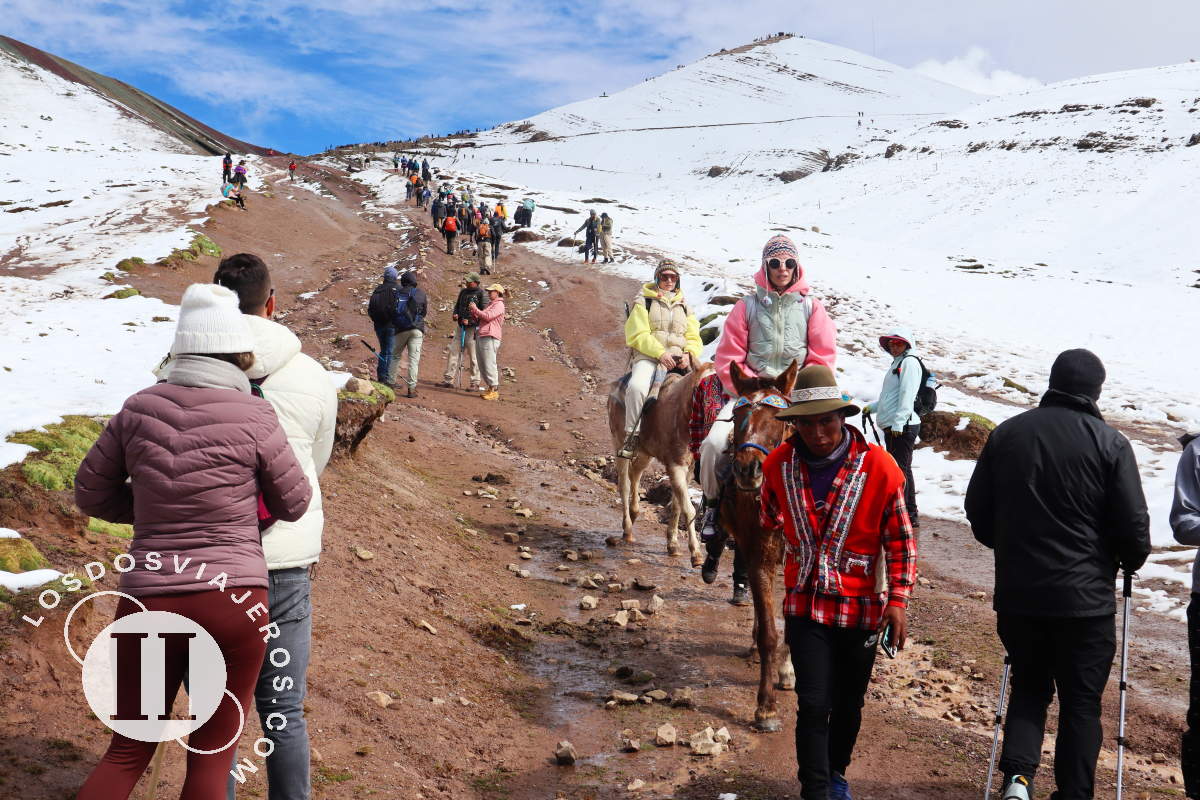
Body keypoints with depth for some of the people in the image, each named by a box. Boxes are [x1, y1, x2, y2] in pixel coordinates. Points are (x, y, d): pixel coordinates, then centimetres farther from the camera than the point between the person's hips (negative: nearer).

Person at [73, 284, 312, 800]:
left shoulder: (138, 409, -1)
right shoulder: (253, 418, -10)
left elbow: (91, 493, 10)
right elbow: (294, 505, 3)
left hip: (147, 602, 3)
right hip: (234, 599, -3)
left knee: (128, 752, 20)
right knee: (211, 754, 14)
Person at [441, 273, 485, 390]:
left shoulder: (480, 294, -7)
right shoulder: (463, 292, 15)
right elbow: (457, 305, 27)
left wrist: (470, 321, -17)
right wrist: (455, 314, 6)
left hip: (473, 329, -7)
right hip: (461, 327, 7)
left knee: (473, 357, -4)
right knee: (453, 352, 4)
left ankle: (475, 383, 3)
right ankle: (449, 380, 11)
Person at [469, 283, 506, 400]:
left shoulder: (499, 305, -4)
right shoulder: (489, 304, 26)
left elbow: (488, 316, -16)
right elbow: (480, 319, 26)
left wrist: (475, 309, -6)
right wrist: (473, 312, 10)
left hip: (490, 338, -10)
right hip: (480, 337, 10)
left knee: (489, 365, -11)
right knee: (482, 365, 9)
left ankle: (494, 391, -9)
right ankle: (489, 388, 16)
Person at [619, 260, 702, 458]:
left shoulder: (683, 305, 25)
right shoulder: (644, 301, 11)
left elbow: (694, 338, 17)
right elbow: (638, 335, -2)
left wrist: (689, 354, -7)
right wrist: (660, 353, -16)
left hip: (679, 359, 4)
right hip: (648, 355, -4)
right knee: (637, 386, -34)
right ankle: (632, 435, -21)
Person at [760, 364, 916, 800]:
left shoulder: (878, 467, -13)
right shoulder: (778, 465, -7)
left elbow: (900, 539, -5)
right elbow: (769, 524, 12)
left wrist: (898, 600, -10)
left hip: (861, 606, 0)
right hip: (806, 604, 0)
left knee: (849, 703, 16)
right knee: (814, 704, -6)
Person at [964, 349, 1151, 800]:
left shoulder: (1007, 433, 0)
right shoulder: (1110, 444, -9)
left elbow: (977, 511, 7)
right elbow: (1133, 526, -6)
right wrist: (1131, 562, 15)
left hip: (1017, 593, 3)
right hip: (1085, 598, -3)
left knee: (1028, 688, 18)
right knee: (1081, 703, 11)